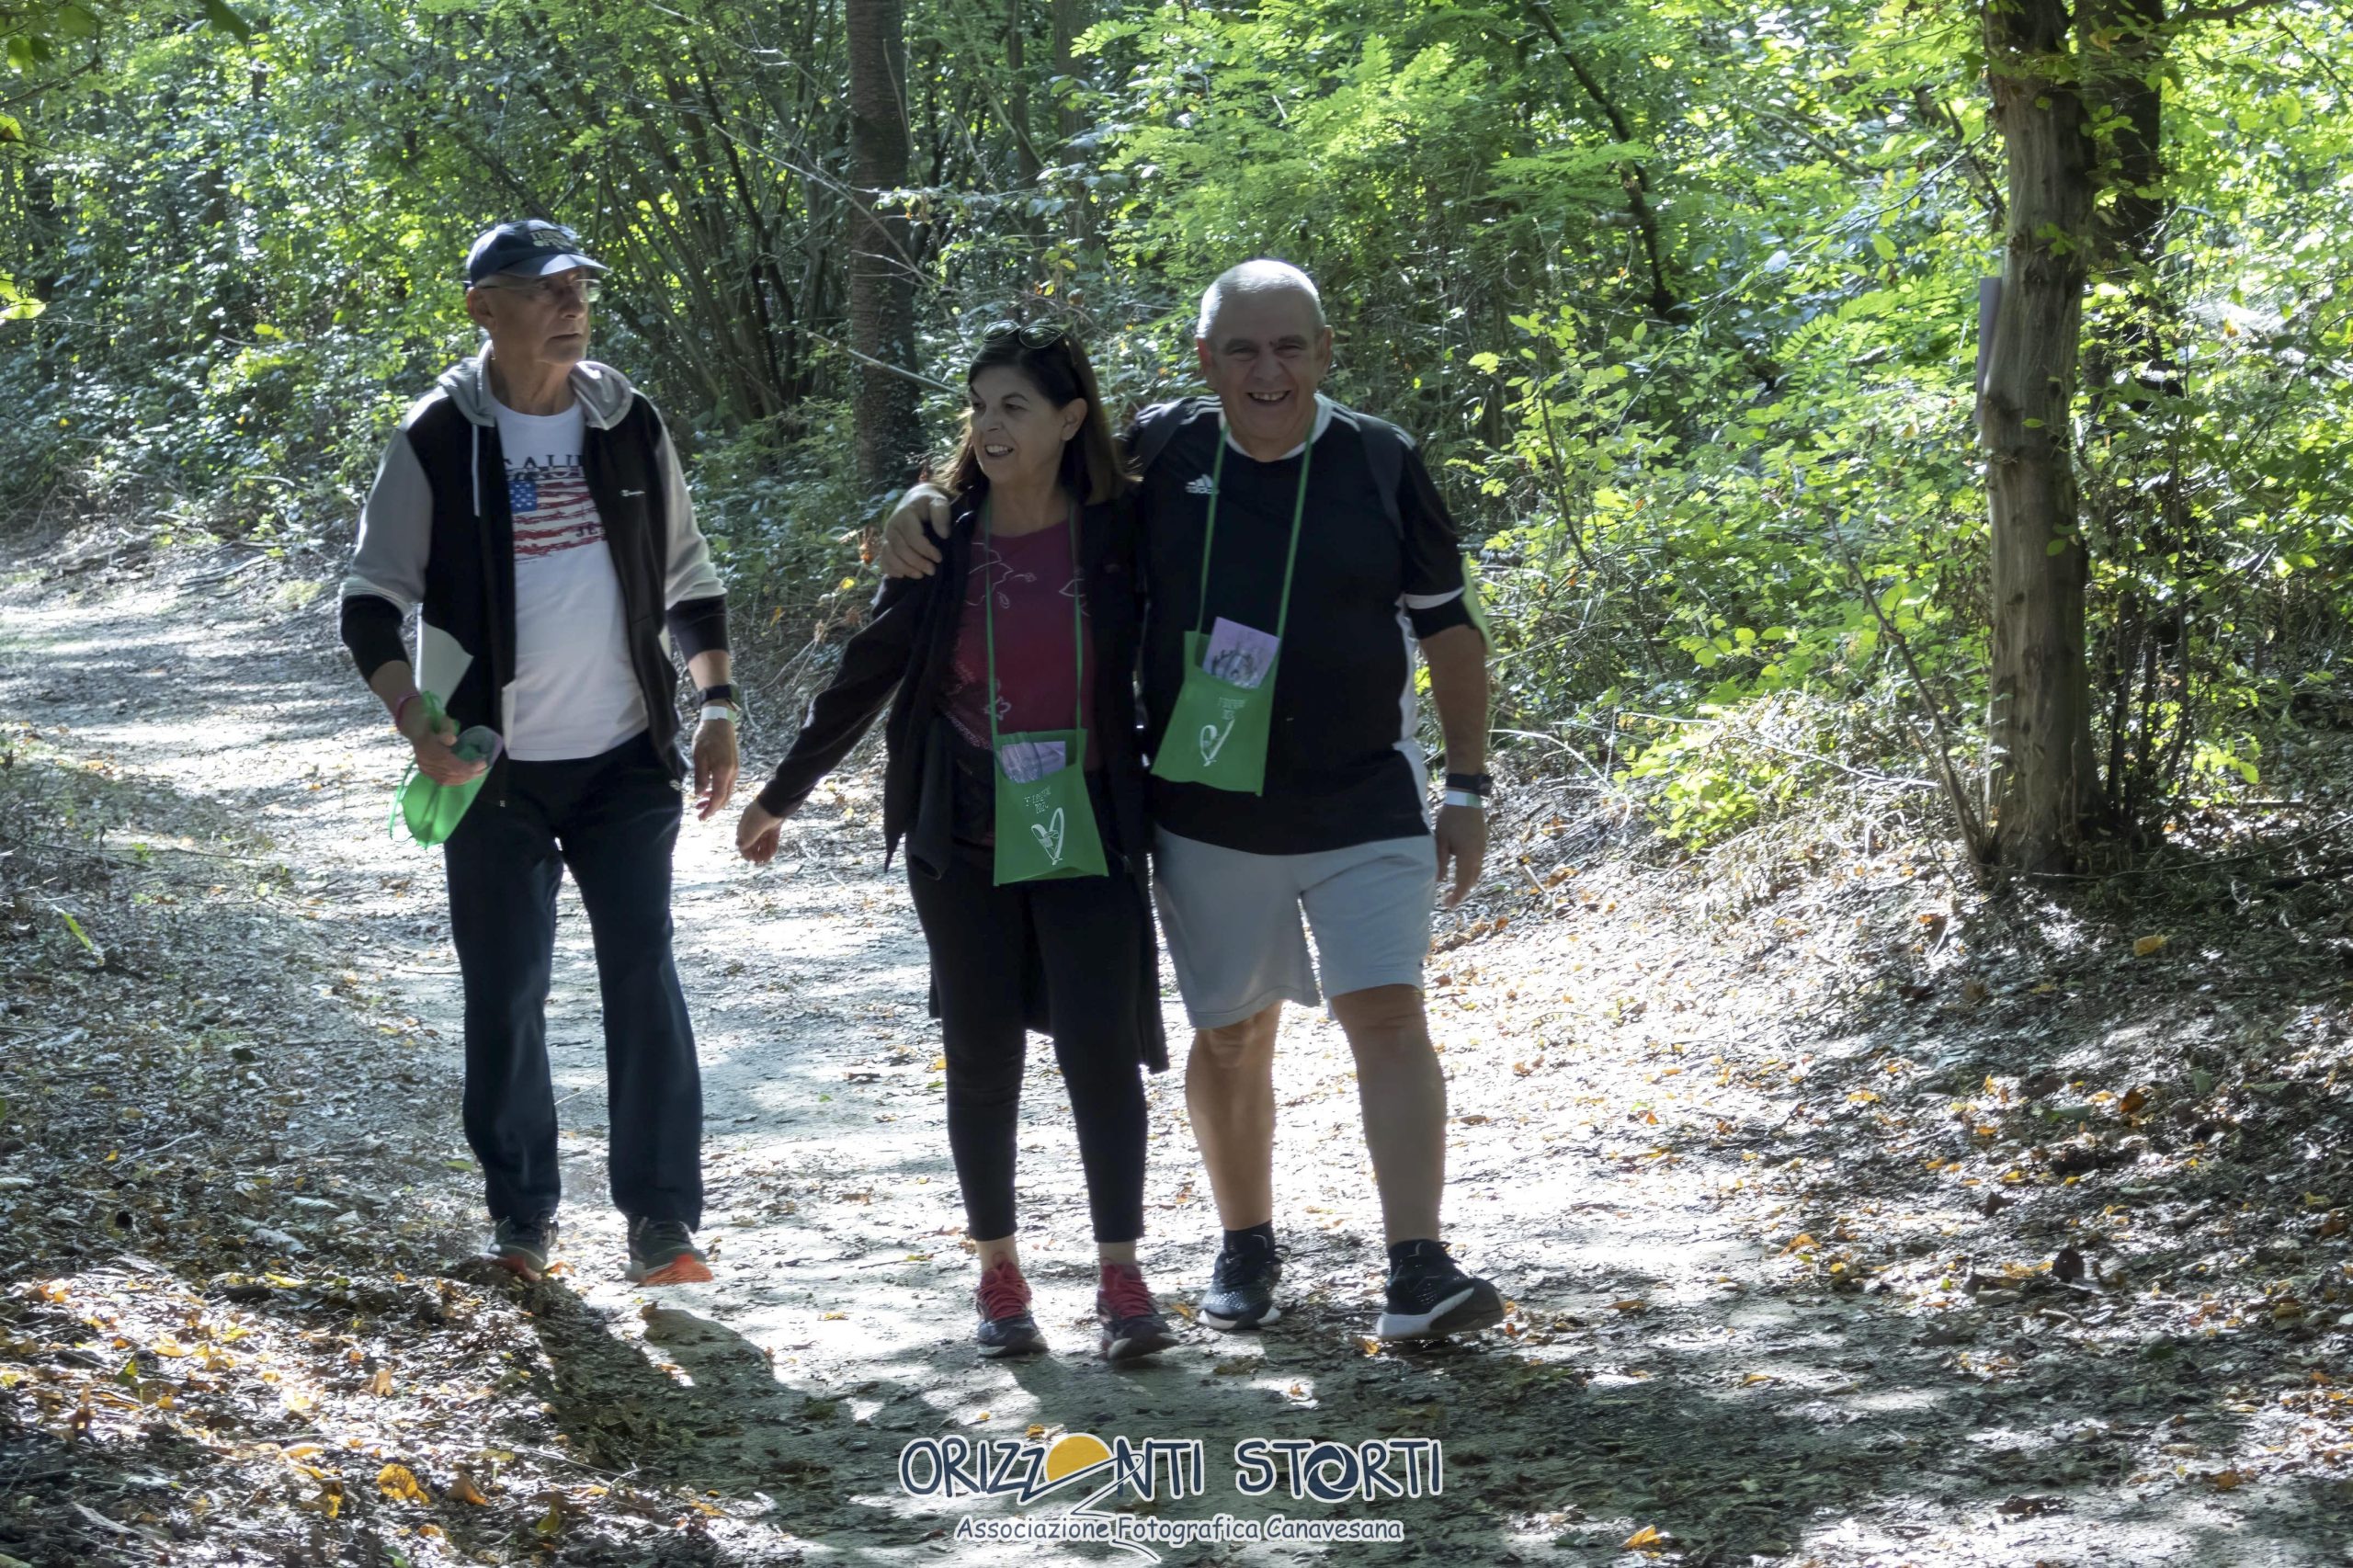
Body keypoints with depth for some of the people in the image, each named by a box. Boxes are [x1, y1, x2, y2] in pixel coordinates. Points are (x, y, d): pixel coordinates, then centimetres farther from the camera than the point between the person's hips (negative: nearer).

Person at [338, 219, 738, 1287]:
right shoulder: (437, 440, -5)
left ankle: (663, 1217, 0)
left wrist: (716, 704, 2)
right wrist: (414, 716, -17)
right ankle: (521, 1214, 20)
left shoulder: (629, 427, 4)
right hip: (494, 769, -1)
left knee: (643, 977, -6)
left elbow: (689, 583, 14)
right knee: (503, 994, 5)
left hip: (626, 759, 2)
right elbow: (372, 601, -2)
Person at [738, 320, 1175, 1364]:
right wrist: (781, 796, 16)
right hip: (964, 845, 1)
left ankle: (1121, 1278, 2)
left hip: (1088, 839, -1)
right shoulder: (942, 541, 0)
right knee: (983, 1058, 6)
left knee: (1100, 1048, -7)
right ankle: (998, 1276, 17)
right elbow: (866, 675, 10)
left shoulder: (1119, 534, -3)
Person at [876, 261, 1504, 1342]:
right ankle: (1245, 1247, 30)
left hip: (1363, 806, -1)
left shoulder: (1381, 465, -4)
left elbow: (1447, 628, 5)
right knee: (1230, 1038, 11)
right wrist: (925, 498, -9)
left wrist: (1468, 787, 3)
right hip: (1207, 815, 1)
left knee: (1387, 1016, -11)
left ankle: (1418, 1272, -14)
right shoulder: (1160, 455, -3)